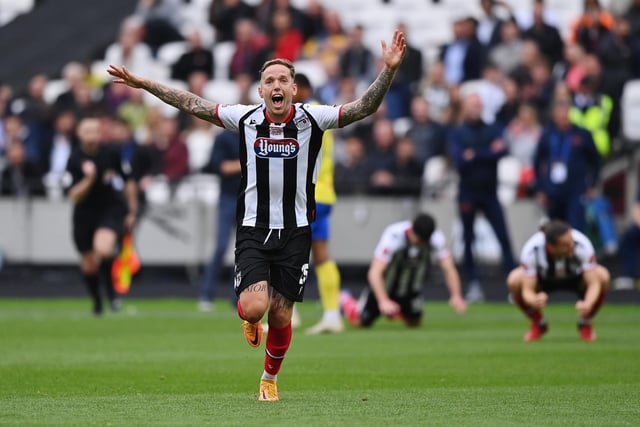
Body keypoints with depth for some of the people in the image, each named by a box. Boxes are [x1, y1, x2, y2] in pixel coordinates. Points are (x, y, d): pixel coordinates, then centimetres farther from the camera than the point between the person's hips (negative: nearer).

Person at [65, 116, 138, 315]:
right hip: (85, 215, 2)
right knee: (89, 265, 10)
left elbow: (128, 182, 8)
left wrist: (132, 211, 9)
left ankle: (111, 291, -7)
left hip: (112, 210, -2)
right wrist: (89, 179, -31)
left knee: (103, 249, -30)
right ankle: (97, 301, 37)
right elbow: (74, 196, -16)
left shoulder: (111, 154, -8)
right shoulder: (74, 160, -11)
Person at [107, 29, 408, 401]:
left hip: (295, 232, 0)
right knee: (254, 307, -19)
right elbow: (193, 104, 7)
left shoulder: (312, 119, -5)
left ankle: (270, 378, 32)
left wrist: (389, 70, -28)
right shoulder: (245, 119, -1)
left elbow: (364, 108, -13)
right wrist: (143, 83, 6)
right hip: (253, 230, 0)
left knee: (281, 316, 4)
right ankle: (249, 321, 22)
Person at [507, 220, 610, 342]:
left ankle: (585, 324, -3)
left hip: (576, 278, 0)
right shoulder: (531, 250, -36)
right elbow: (527, 290, -32)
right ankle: (538, 324, 0)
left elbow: (594, 283, -33)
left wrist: (587, 305, -54)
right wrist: (534, 301, -57)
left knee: (602, 276, -31)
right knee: (514, 280, -29)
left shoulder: (582, 245, -36)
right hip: (544, 279, 0)